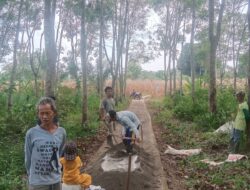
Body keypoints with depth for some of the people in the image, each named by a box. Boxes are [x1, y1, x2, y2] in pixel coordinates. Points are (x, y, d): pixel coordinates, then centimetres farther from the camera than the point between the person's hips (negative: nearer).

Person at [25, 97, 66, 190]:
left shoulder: (61, 132, -4)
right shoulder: (31, 133, -12)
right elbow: (28, 158, 0)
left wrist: (53, 169, 13)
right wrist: (31, 175, 9)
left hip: (55, 181, 3)